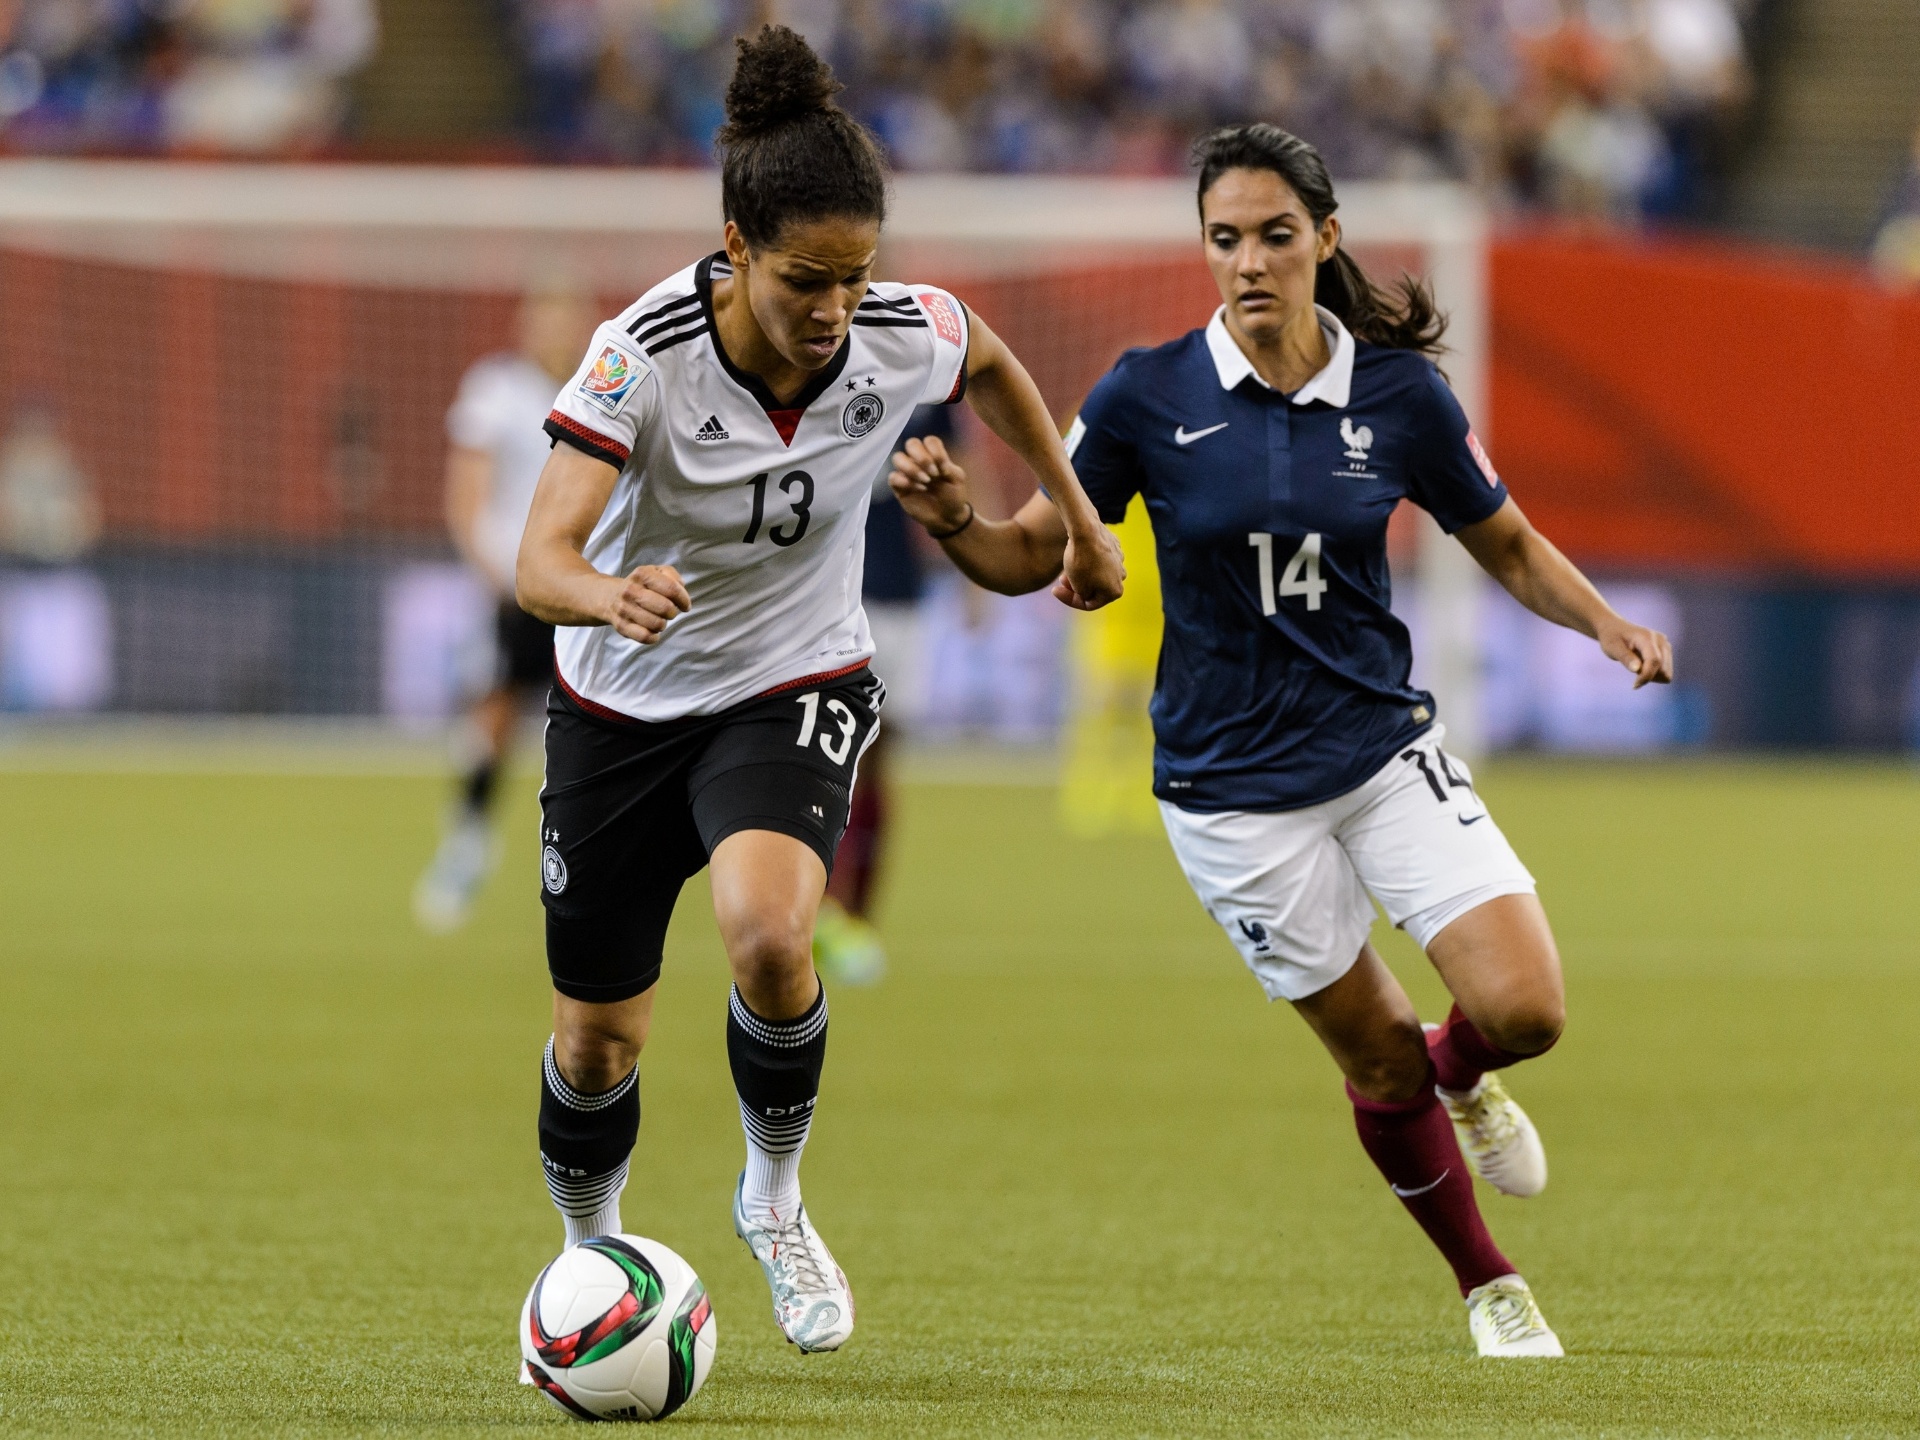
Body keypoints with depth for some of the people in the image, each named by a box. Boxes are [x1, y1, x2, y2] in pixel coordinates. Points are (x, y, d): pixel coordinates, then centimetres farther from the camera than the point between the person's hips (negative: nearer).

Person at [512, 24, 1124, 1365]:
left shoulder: (906, 337, -19)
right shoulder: (646, 353, -28)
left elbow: (994, 363, 7)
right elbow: (542, 558, -34)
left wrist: (1082, 523, 16)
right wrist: (608, 594, -57)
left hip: (797, 687, 0)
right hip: (626, 701, 0)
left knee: (767, 933, -30)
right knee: (598, 1042, 7)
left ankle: (775, 1196, -2)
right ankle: (588, 1254, 40)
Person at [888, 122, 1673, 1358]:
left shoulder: (1401, 393, -5)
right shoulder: (1148, 396, -10)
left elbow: (1506, 543, 8)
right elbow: (1034, 555, -2)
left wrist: (1606, 622, -9)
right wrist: (954, 524, -23)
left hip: (1385, 745, 1)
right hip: (1233, 784, -1)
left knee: (1523, 1008, -13)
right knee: (1380, 1057, 4)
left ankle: (1462, 1070, 25)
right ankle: (1490, 1287, 28)